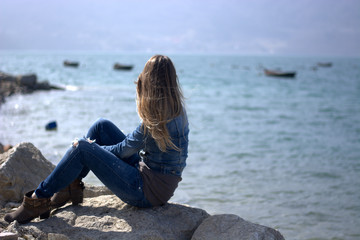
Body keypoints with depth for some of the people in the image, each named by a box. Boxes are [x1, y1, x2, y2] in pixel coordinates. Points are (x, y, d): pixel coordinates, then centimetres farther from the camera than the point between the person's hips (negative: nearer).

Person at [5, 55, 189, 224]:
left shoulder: (158, 118, -25)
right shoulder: (176, 107, 1)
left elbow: (124, 150, -14)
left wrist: (93, 149, 0)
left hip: (150, 192, -9)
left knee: (81, 149, -15)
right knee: (101, 126, 9)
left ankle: (38, 200, 2)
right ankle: (71, 187, 17)